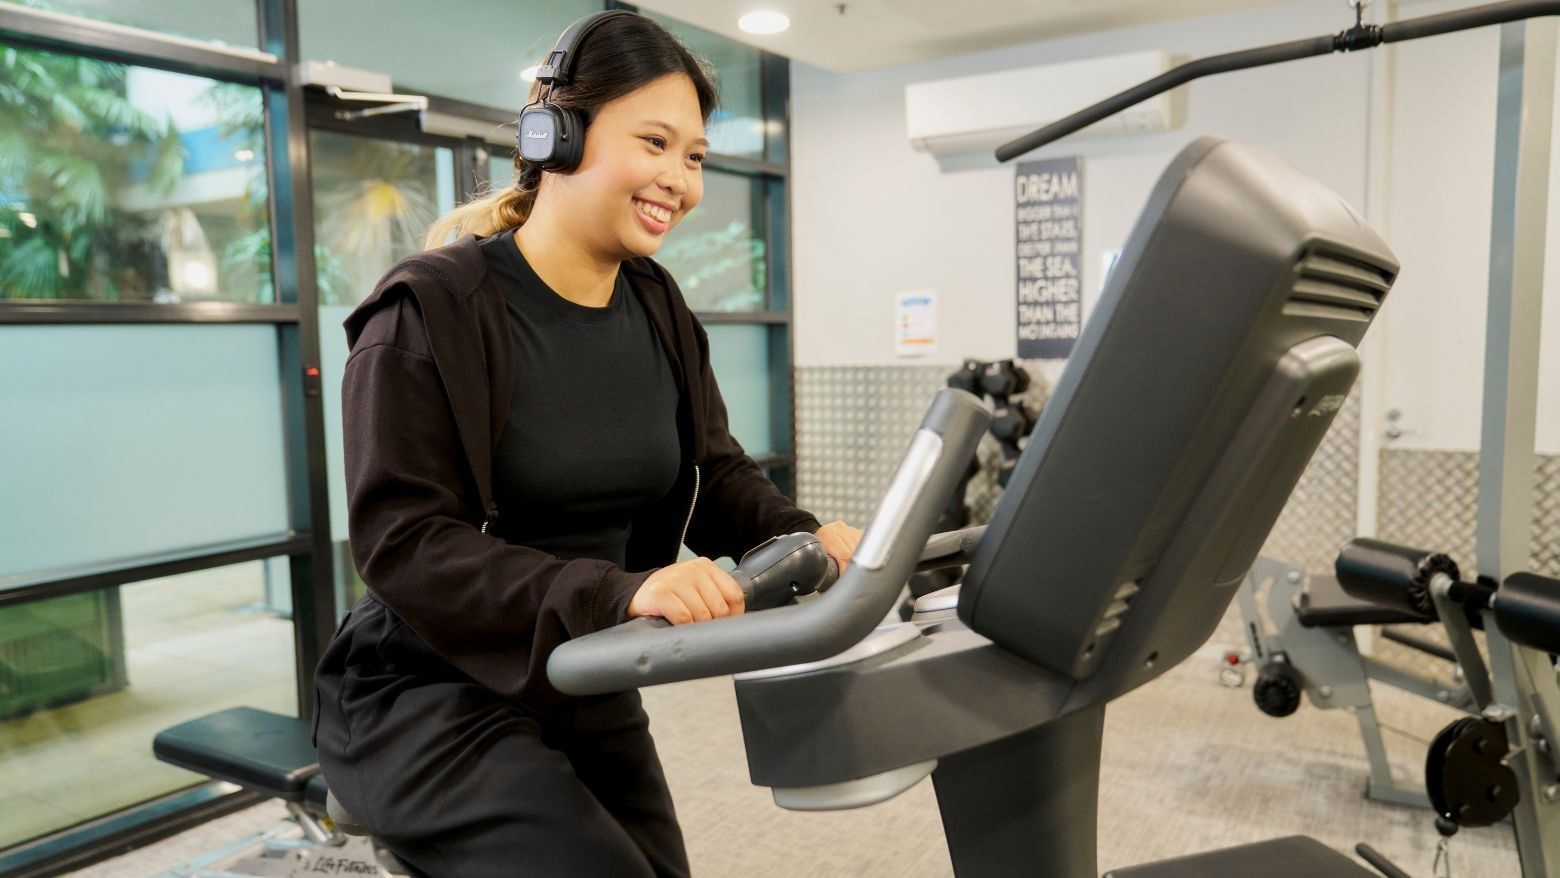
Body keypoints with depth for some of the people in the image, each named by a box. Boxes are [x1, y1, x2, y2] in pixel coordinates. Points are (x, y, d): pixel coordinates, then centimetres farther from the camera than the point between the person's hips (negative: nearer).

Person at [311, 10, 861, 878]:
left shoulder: (659, 310, 4)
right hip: (433, 697, -6)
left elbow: (718, 475, 5)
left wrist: (808, 538, -17)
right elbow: (400, 537, -23)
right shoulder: (431, 310, -17)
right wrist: (618, 591, -36)